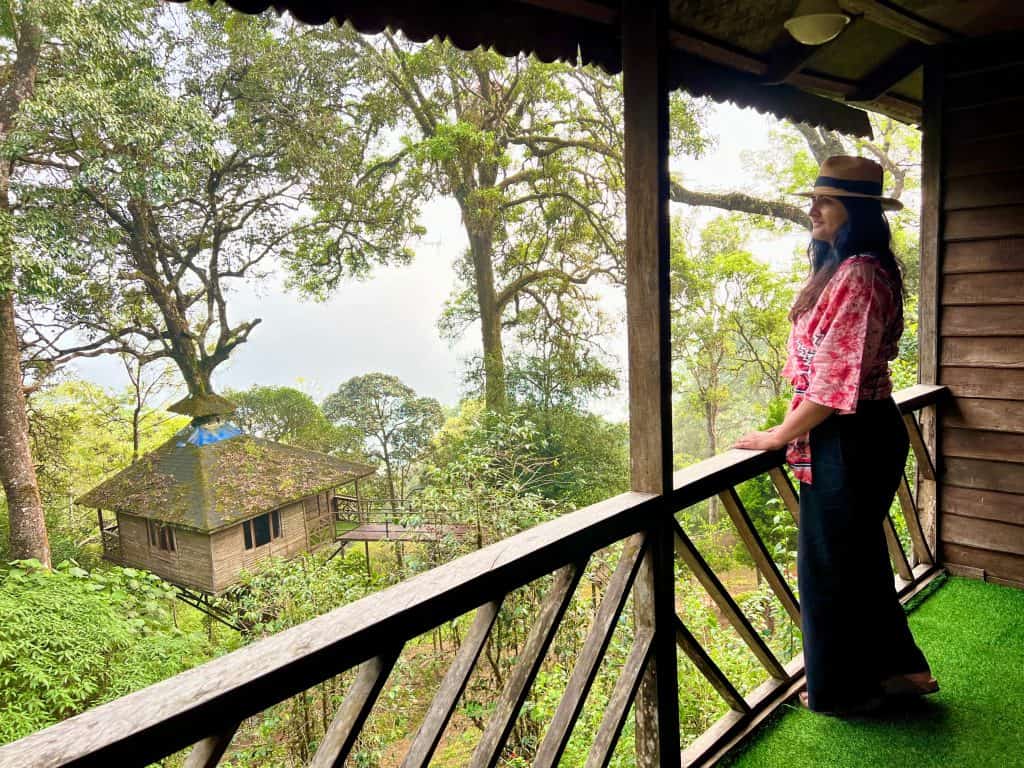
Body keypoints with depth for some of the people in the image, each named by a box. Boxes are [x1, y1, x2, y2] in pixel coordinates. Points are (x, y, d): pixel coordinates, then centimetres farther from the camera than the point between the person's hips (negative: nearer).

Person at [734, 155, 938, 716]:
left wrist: (780, 435, -14)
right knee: (861, 556, 21)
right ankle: (900, 668, 38)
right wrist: (795, 429, 14)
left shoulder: (858, 276, -20)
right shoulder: (843, 268, 12)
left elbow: (837, 379, -24)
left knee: (831, 563, 6)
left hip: (849, 439, -10)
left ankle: (846, 689, 26)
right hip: (862, 433, 10)